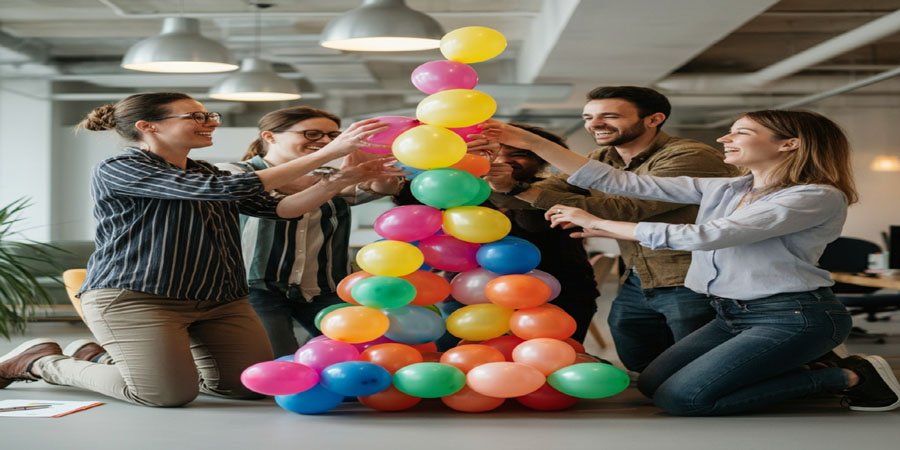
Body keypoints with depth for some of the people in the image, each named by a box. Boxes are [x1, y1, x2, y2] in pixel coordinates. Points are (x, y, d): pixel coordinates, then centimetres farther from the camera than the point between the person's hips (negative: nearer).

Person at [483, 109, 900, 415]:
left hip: (793, 317, -8)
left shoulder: (818, 197, -16)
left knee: (681, 399, -15)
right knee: (651, 384, 9)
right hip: (732, 315, 9)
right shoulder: (722, 190, 7)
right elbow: (620, 183, 3)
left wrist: (600, 224, -17)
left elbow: (706, 236, -23)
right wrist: (531, 143, -3)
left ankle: (847, 378, -2)